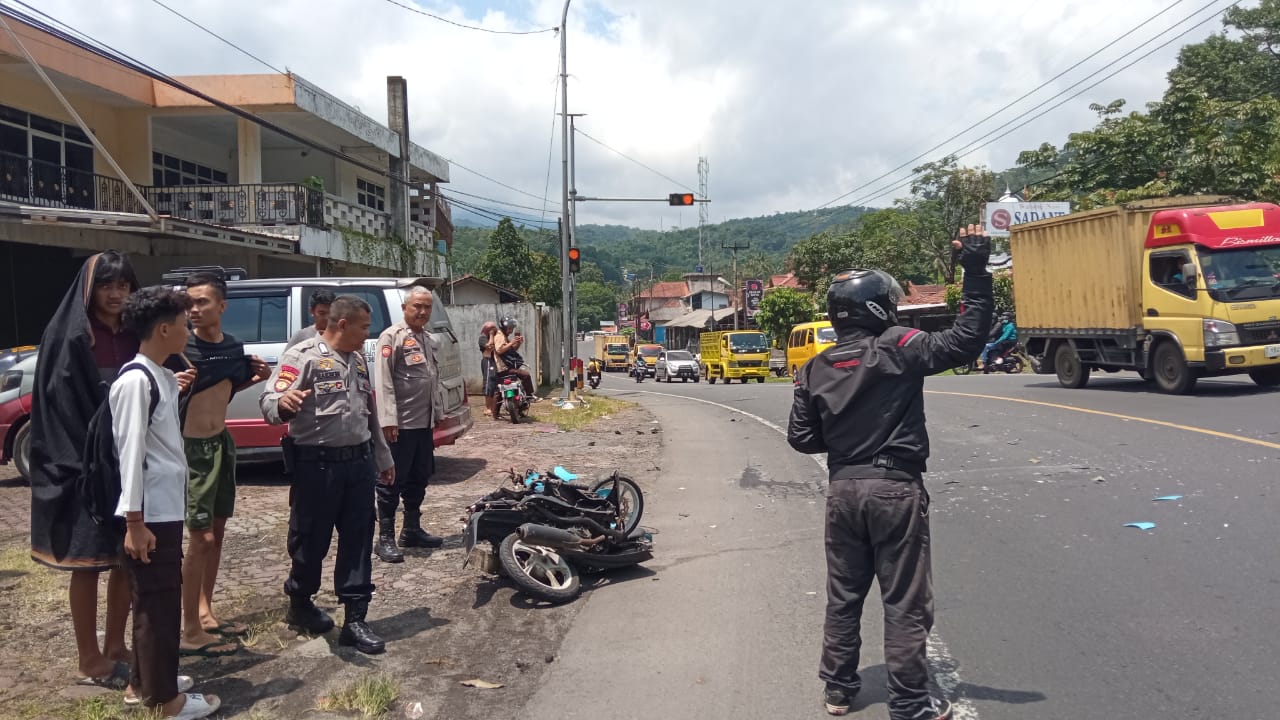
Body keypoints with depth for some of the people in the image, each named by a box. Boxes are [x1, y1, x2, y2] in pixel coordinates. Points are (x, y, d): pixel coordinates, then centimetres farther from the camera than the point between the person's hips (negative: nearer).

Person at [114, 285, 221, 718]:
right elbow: (131, 453, -20)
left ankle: (145, 681, 33)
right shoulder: (136, 380, -17)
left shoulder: (162, 377, 11)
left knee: (156, 599, 19)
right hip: (150, 513, -10)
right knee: (159, 602, 0)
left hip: (168, 508, 10)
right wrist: (134, 522, -20)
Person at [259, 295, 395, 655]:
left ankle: (354, 620, 12)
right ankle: (299, 603, 31)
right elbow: (268, 403, -19)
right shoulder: (302, 356, -10)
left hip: (359, 462, 7)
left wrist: (383, 457, 25)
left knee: (358, 542, 5)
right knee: (311, 540, 7)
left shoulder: (358, 359, 14)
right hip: (317, 464, -6)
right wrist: (283, 403, -43)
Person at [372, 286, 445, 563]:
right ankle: (385, 538, 5)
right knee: (392, 481, -2)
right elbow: (383, 382, -16)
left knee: (419, 479, 16)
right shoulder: (392, 337, -9)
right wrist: (388, 420, -22)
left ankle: (412, 530, 27)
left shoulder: (431, 341, 17)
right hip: (400, 424, -8)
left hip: (424, 423, 8)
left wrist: (435, 416, 20)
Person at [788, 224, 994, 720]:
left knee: (844, 595, 16)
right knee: (905, 603, 5)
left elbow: (802, 438, 4)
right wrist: (976, 271, -14)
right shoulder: (898, 349, -12)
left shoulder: (815, 370, 2)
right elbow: (966, 340, -16)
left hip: (843, 489, 5)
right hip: (895, 488, -5)